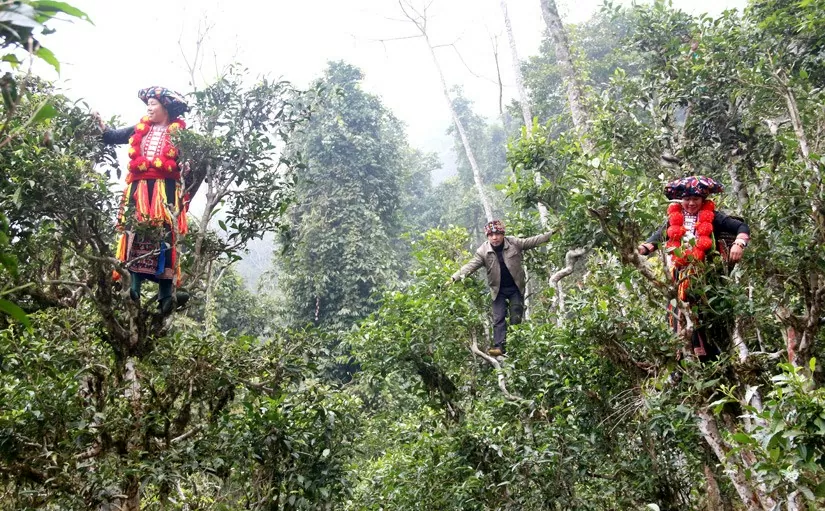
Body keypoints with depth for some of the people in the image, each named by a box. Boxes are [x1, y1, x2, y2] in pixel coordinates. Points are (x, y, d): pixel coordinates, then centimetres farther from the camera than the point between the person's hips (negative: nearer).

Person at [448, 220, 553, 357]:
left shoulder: (514, 242, -9)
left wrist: (551, 234, -7)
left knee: (516, 318, 3)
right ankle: (498, 346, -9)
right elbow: (470, 266, -17)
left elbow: (532, 241, -2)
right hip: (498, 290, 0)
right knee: (498, 318, -6)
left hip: (516, 288, 0)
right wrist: (454, 278, -29)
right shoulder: (483, 251, -11)